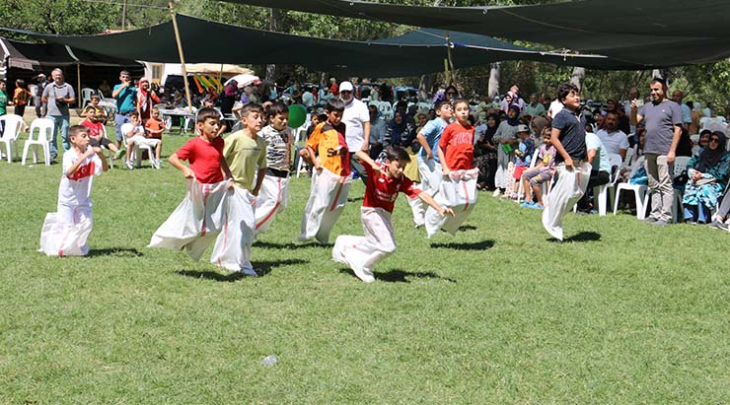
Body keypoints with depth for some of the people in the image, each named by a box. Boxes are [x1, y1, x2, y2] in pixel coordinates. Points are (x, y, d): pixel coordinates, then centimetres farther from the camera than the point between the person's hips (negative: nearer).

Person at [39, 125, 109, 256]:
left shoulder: (91, 153, -7)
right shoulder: (69, 155, -20)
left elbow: (105, 168, -15)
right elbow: (69, 172, -39)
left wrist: (101, 154, -33)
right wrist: (84, 156, -46)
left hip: (83, 198, 4)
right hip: (68, 197, -4)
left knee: (86, 223, -1)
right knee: (66, 225, -2)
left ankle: (77, 246, 24)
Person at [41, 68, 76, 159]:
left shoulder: (68, 87, 4)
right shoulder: (49, 87, 6)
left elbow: (73, 100, 2)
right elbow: (44, 99, 15)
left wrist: (64, 100, -13)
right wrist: (52, 104, 7)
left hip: (64, 115, -1)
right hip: (52, 115, 1)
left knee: (65, 135, 2)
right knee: (52, 136, 4)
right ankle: (53, 153, 15)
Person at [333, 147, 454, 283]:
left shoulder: (402, 181, -14)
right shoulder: (376, 169, -22)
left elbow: (421, 194, -24)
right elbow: (359, 153, -33)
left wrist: (439, 209, -36)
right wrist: (373, 164, -51)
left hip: (385, 214, 6)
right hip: (371, 210, -6)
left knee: (374, 243, 25)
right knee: (388, 247, -16)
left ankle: (345, 244, 45)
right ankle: (364, 267, 4)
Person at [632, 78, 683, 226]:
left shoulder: (672, 106, 0)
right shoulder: (648, 106, 18)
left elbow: (678, 130, -6)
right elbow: (635, 121, 13)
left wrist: (672, 151, -14)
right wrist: (633, 110, -7)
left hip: (664, 152, -7)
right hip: (649, 152, 7)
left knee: (665, 185, -7)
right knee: (654, 186, 11)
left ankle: (665, 217, -7)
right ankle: (655, 214, 16)